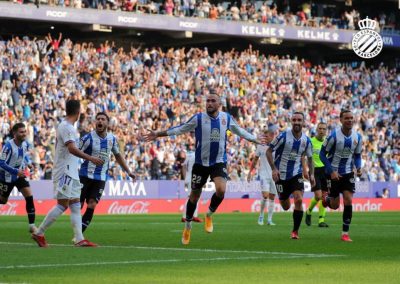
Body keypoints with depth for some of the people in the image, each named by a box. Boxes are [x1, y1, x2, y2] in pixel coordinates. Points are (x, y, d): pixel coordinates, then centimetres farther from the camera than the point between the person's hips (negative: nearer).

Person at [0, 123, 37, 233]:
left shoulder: (25, 144, -6)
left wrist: (28, 162, -1)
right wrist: (16, 171, -30)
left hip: (19, 175, 5)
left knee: (29, 196, -12)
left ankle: (32, 225, -9)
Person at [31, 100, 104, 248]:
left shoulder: (64, 126, 16)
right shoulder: (67, 127, -15)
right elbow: (72, 148, -27)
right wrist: (91, 158, -32)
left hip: (71, 173, 10)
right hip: (65, 172, -10)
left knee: (76, 205, 5)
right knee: (62, 204, -9)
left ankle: (79, 239, 0)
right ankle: (39, 234, -4)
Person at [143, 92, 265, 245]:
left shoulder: (226, 118, 0)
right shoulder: (198, 118, -8)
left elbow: (239, 131, 18)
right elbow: (180, 129, -2)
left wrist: (255, 140, 27)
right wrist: (158, 134, -6)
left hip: (219, 162, 1)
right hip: (200, 163, -1)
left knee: (221, 189, -24)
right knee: (194, 195, 8)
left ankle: (209, 215, 5)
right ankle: (187, 227, 29)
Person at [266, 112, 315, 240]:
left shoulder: (306, 140, -1)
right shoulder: (283, 136, -12)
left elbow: (309, 158, 15)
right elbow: (269, 151, -6)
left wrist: (311, 174, 3)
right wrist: (274, 169, -16)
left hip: (296, 174, 2)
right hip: (281, 175, -2)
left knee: (299, 200, -20)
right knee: (286, 207, 6)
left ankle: (295, 231, -8)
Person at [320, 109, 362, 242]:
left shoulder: (357, 137, -4)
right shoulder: (334, 135, -17)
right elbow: (322, 154, -11)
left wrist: (358, 167, -10)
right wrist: (331, 171, -18)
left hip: (348, 173, 3)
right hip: (334, 173, -3)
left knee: (348, 200, -11)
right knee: (335, 205, 2)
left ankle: (345, 233, -3)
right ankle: (326, 198, 41)